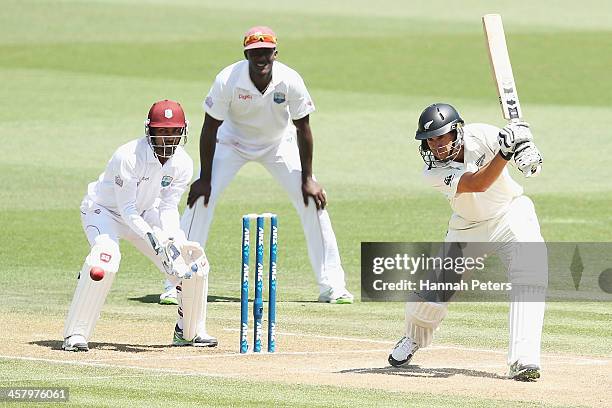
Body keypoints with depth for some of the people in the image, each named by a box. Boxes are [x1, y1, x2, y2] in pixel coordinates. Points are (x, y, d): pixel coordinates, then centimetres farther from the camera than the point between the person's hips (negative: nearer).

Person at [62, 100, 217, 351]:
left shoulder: (182, 163, -14)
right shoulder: (128, 157, -32)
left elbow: (168, 207, -11)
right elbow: (127, 210, -30)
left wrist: (172, 240, -29)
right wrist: (153, 238, -43)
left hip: (145, 213, 6)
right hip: (104, 210, -6)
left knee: (194, 260, -6)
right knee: (106, 256, -35)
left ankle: (190, 331, 14)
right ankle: (75, 334, -28)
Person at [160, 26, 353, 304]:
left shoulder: (291, 81, -27)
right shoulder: (228, 80, -30)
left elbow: (302, 128, -15)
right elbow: (210, 127, -19)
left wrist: (308, 178, -14)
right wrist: (204, 178, -19)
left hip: (279, 143, 1)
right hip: (232, 142, -1)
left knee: (312, 201, -11)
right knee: (200, 198, -16)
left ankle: (332, 286, -2)